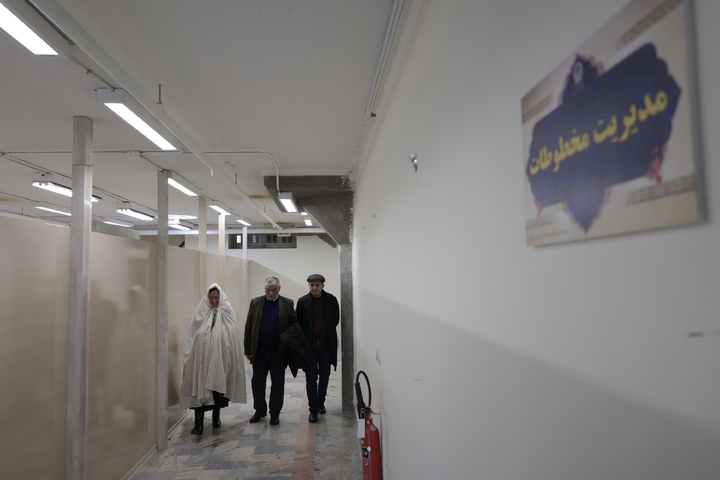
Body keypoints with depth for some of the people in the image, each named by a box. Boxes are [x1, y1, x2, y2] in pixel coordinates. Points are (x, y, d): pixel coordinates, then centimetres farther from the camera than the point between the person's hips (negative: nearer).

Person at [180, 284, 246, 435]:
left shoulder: (227, 314, 1)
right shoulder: (201, 313, 3)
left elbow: (233, 338, 1)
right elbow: (192, 336, 5)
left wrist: (228, 357, -6)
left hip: (220, 358, 0)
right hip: (202, 357, 0)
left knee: (218, 386, 11)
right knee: (200, 387, -5)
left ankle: (216, 417, 28)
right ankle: (198, 422, -3)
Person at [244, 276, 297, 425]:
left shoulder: (287, 304, 0)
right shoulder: (255, 302, 4)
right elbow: (248, 327, 5)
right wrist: (248, 350, 2)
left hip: (278, 352, -1)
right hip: (259, 351, 2)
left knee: (278, 383, 7)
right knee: (257, 382, 8)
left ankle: (275, 413, 21)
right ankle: (260, 410, 26)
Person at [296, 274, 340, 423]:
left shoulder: (331, 300, -2)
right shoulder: (302, 301, -4)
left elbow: (336, 319, 9)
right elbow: (299, 323, 1)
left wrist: (327, 331, 7)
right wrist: (305, 337, -5)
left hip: (326, 344, 2)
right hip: (309, 344, -2)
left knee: (324, 376, 15)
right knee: (311, 378, -1)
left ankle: (320, 402, 35)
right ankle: (313, 410, 7)